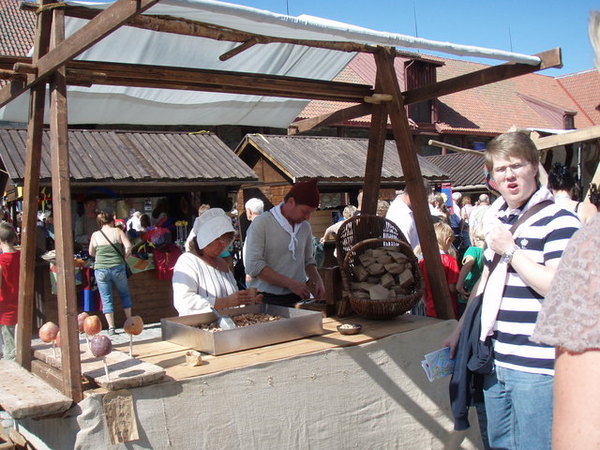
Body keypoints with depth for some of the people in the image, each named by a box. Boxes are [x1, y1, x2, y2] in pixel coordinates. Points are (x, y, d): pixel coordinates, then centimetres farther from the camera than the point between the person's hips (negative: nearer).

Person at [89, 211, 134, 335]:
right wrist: (123, 258, 5)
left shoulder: (95, 235, 4)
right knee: (124, 294, 18)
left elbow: (91, 253, 14)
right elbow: (128, 246, -9)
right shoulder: (117, 231, 1)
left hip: (100, 270, 0)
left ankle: (111, 328, 3)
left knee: (106, 299, 7)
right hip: (118, 268, 0)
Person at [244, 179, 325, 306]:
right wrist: (290, 283, -19)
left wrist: (317, 280, 2)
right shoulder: (261, 223, -10)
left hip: (298, 298, 6)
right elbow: (253, 265, -17)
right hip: (266, 300, -5)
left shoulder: (305, 227, 10)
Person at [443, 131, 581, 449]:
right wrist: (461, 328, 22)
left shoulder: (558, 220, -11)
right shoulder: (496, 219, 13)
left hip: (536, 366, -7)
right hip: (496, 360, 8)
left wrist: (511, 250, -19)